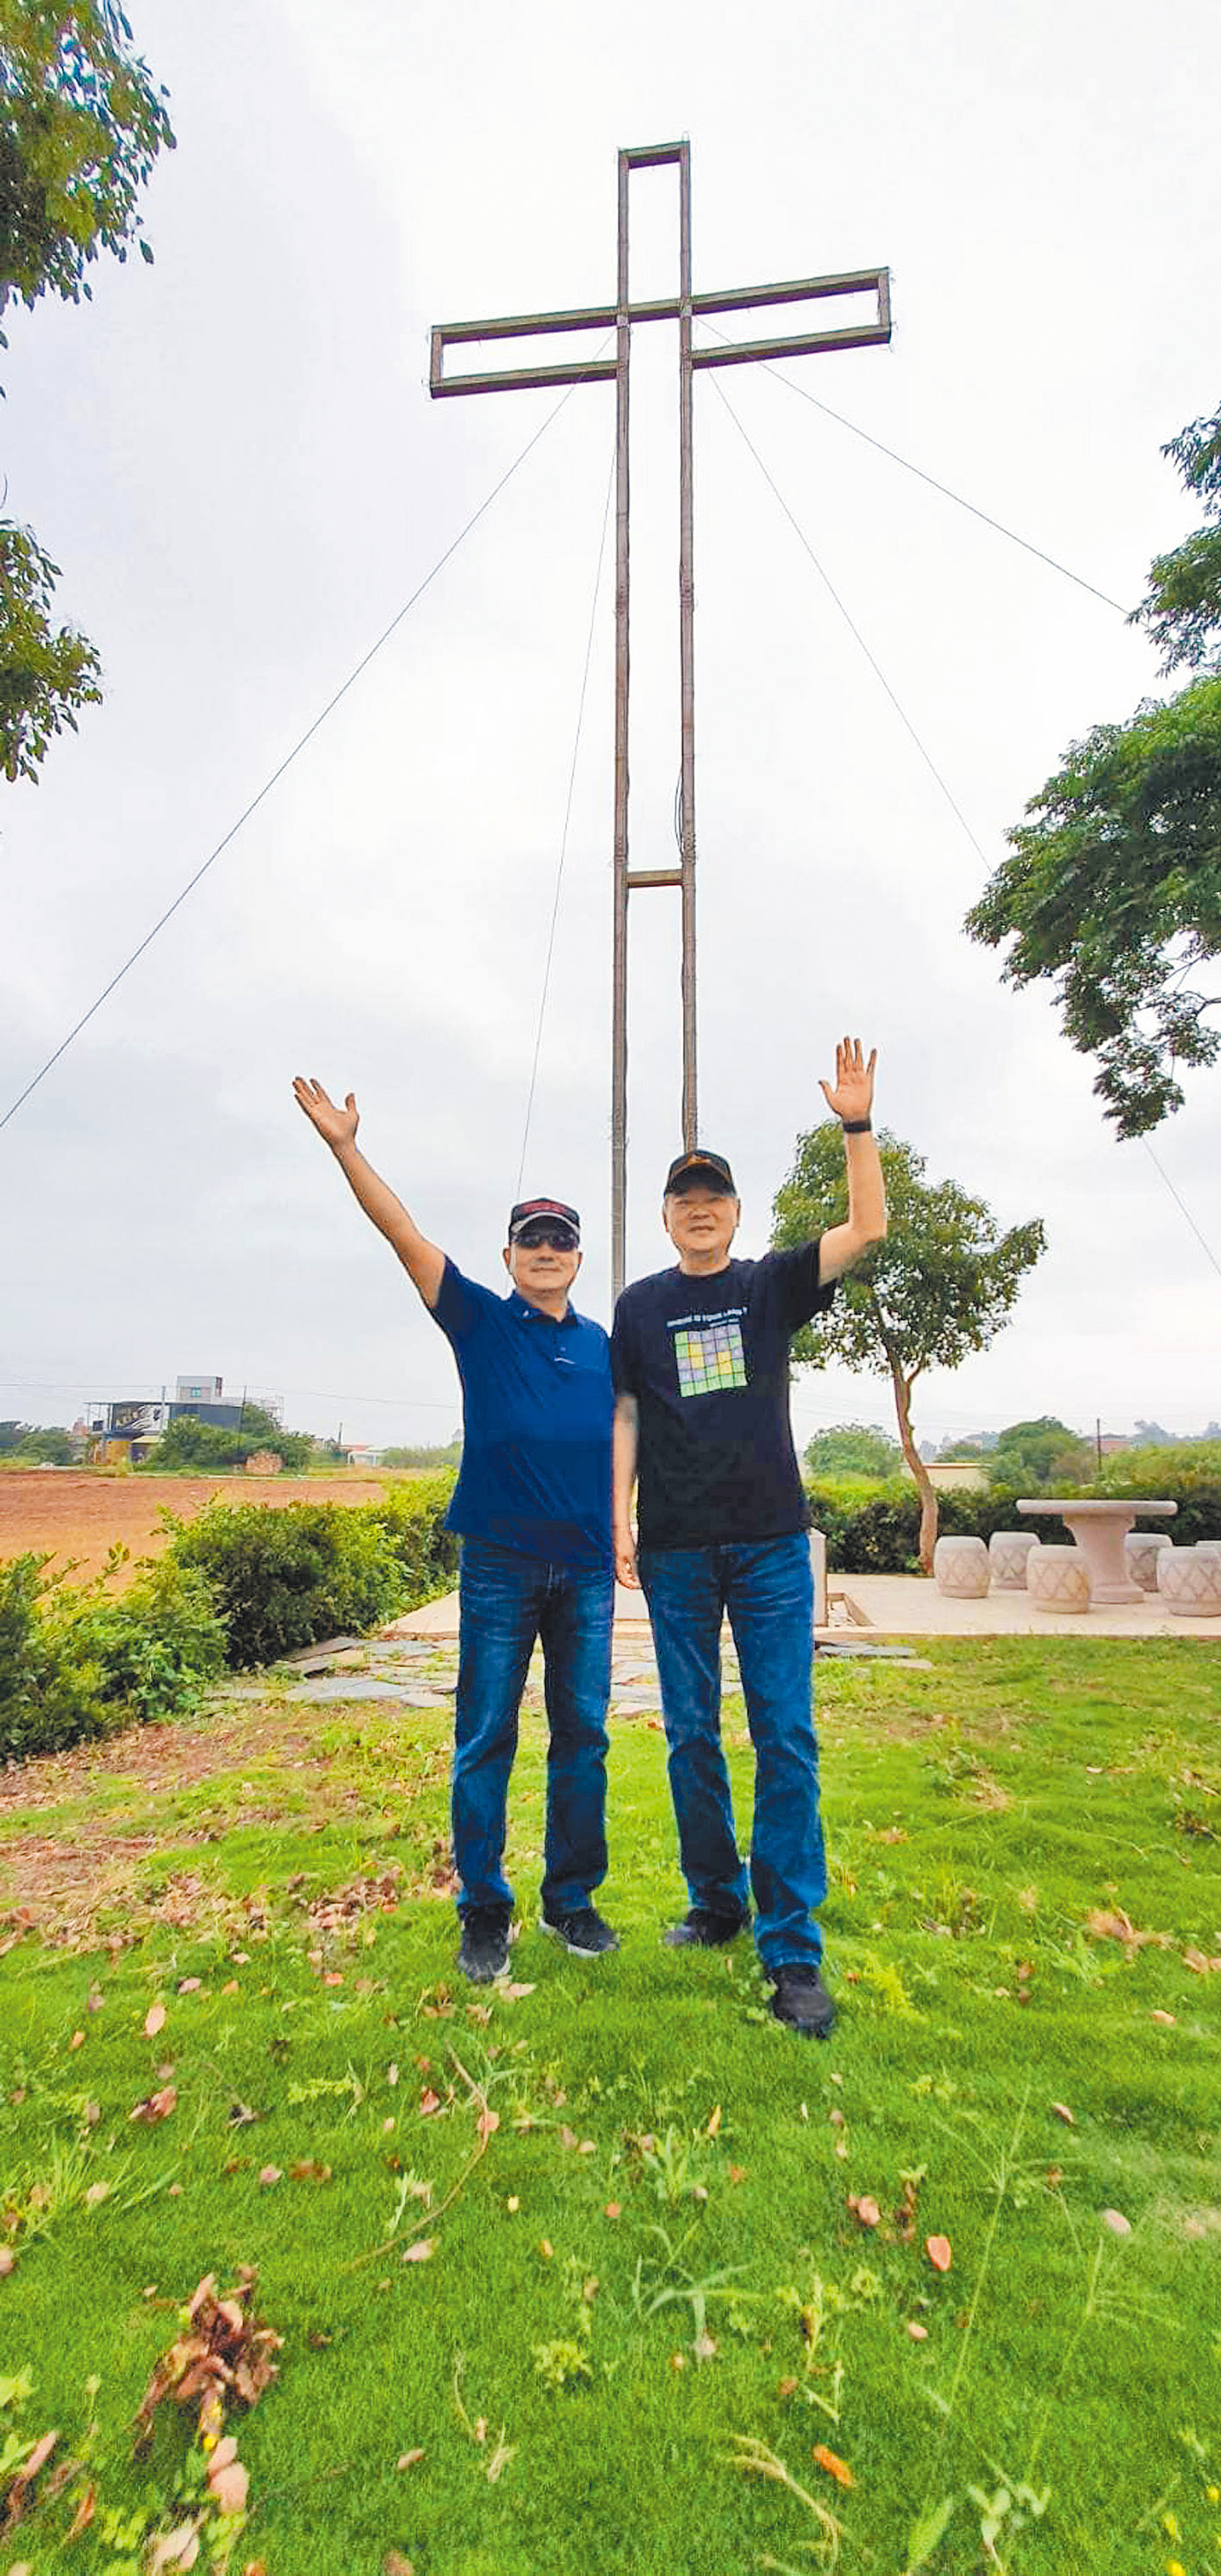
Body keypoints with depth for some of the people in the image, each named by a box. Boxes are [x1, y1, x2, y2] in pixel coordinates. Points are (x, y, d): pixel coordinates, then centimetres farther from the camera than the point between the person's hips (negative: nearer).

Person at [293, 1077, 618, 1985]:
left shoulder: (599, 1344, 11)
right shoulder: (480, 1321, 1)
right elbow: (406, 1234, -7)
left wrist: (619, 1535, 11)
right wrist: (346, 1147, -15)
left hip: (585, 1567, 3)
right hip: (500, 1563, -3)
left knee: (583, 1737, 10)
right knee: (486, 1740, 5)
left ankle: (573, 1901, 28)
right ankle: (483, 1913, 22)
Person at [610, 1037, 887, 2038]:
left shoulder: (772, 1284, 6)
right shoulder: (640, 1305, 7)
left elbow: (868, 1229, -3)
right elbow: (625, 1414, 6)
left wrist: (857, 1126, -12)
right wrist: (619, 1519, -1)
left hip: (771, 1543, -1)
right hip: (676, 1548, 1)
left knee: (787, 1739, -2)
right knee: (692, 1738, 11)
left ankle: (793, 1950, 9)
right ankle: (716, 1904, 29)